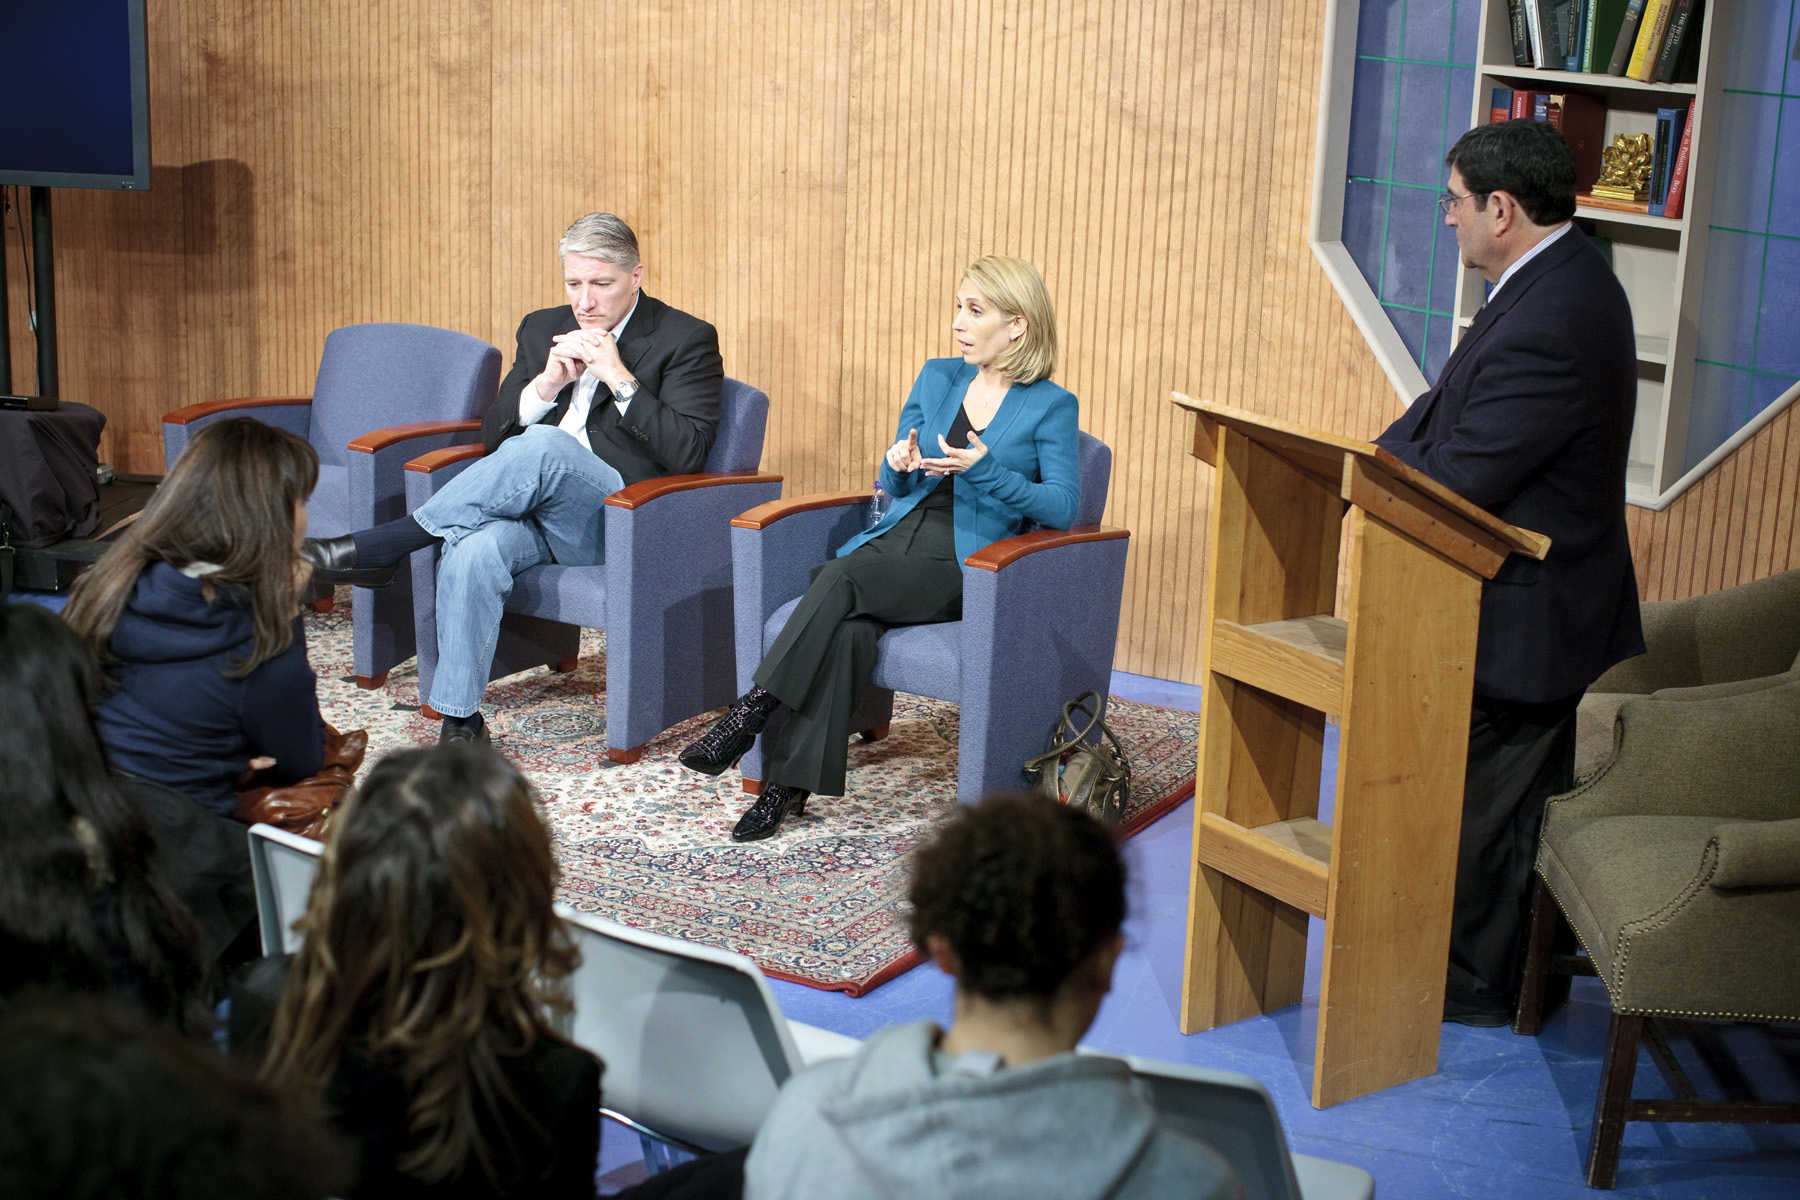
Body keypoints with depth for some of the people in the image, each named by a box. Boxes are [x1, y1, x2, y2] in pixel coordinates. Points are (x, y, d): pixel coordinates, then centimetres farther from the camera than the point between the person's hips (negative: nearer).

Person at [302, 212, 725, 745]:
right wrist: (544, 387, -5)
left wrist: (618, 377, -14)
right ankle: (459, 719, -27)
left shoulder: (686, 340, 1)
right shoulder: (542, 329, 18)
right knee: (475, 549, -33)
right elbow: (492, 436, 14)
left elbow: (688, 452, -10)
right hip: (530, 509, 4)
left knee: (542, 447, -35)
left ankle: (374, 548, -31)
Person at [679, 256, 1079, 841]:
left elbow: (1062, 507, -6)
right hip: (899, 536, 4)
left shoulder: (1051, 407, 1)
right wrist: (898, 464, -4)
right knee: (848, 629, -30)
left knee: (839, 579, -31)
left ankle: (752, 710, -28)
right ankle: (790, 785, -32)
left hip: (966, 565, -4)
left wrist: (985, 470, -18)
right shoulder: (937, 378, 16)